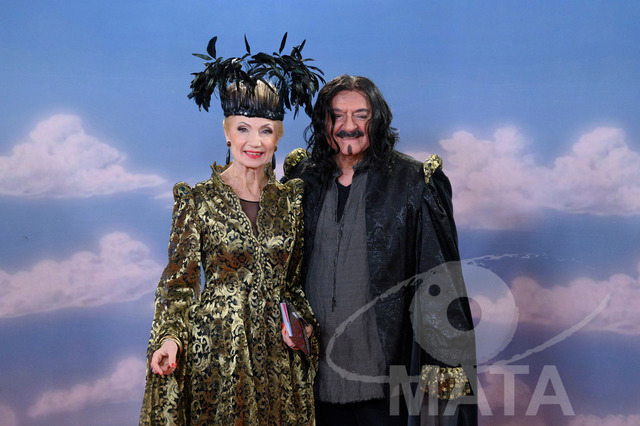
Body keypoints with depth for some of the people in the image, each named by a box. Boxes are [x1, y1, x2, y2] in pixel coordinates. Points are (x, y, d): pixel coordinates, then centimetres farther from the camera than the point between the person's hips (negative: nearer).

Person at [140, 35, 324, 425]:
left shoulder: (292, 199, 5)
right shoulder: (197, 199, -4)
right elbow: (179, 279, -3)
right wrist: (169, 336, -16)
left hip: (276, 350, 3)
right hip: (215, 346, -3)